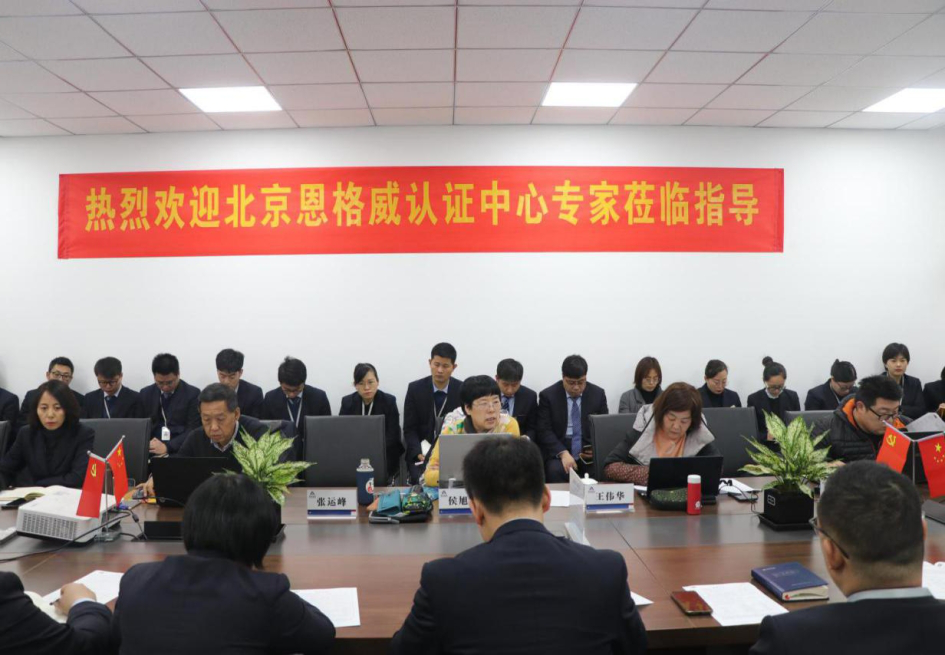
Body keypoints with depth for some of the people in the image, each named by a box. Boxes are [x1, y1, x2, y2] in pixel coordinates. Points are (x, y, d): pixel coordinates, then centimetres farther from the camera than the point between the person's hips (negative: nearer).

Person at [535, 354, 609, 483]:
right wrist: (563, 453, -22)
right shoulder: (548, 395, -2)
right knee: (556, 471, -33)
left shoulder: (598, 394, 5)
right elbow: (544, 431, -6)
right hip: (557, 451, -1)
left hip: (589, 451, 2)